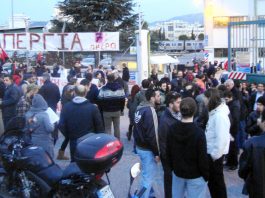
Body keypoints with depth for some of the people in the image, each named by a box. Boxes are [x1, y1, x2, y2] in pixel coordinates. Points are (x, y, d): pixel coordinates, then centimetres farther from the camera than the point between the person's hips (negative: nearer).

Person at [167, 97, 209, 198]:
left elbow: (168, 151, 2)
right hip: (196, 175, -5)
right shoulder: (199, 132, -23)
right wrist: (206, 175, -3)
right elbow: (203, 157, -18)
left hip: (178, 172, 5)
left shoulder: (172, 129, -8)